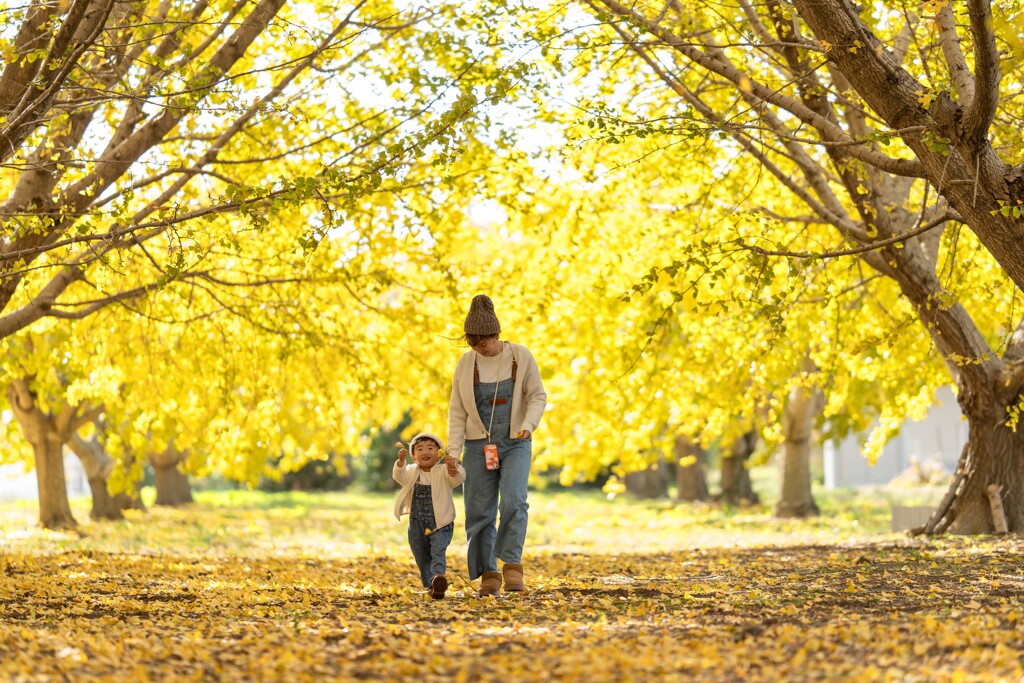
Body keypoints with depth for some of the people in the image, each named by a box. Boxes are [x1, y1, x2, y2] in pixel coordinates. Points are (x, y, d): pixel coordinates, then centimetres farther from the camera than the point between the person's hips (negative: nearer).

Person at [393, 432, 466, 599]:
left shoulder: (443, 473, -4)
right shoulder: (411, 472, 3)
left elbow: (459, 478, -22)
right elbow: (399, 476, -17)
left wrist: (454, 467, -45)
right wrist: (401, 461, -38)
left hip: (440, 524, -4)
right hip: (417, 524, 4)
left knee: (438, 551, -23)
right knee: (422, 558, 12)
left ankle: (439, 576, -41)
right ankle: (430, 585, 24)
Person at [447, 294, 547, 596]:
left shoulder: (520, 356, -5)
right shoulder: (466, 363, -1)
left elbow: (537, 396, 1)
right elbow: (457, 412, 3)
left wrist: (528, 424, -17)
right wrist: (453, 451, -5)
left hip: (515, 444, -2)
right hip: (479, 445, 2)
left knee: (514, 502, -21)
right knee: (479, 512, 0)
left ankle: (512, 564, -16)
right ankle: (488, 574, 7)